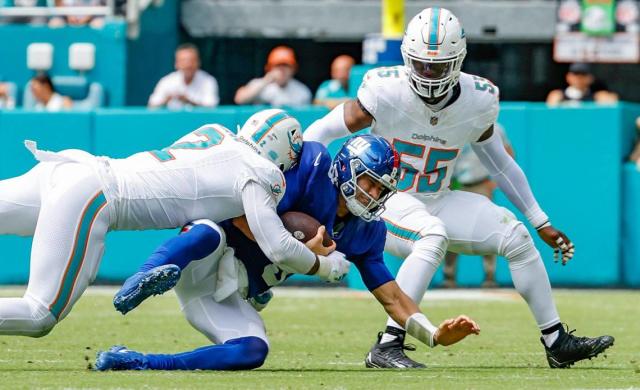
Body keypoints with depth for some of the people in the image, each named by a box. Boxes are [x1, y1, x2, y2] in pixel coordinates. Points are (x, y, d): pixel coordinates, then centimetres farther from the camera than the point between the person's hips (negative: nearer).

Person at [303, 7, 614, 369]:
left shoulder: (478, 102, -8)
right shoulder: (387, 92, -21)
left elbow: (500, 163, 8)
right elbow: (317, 135, -16)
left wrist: (542, 222, 12)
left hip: (437, 202, 5)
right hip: (385, 201, -5)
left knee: (515, 235, -7)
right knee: (433, 235, -35)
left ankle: (557, 342, 6)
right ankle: (388, 346, -34)